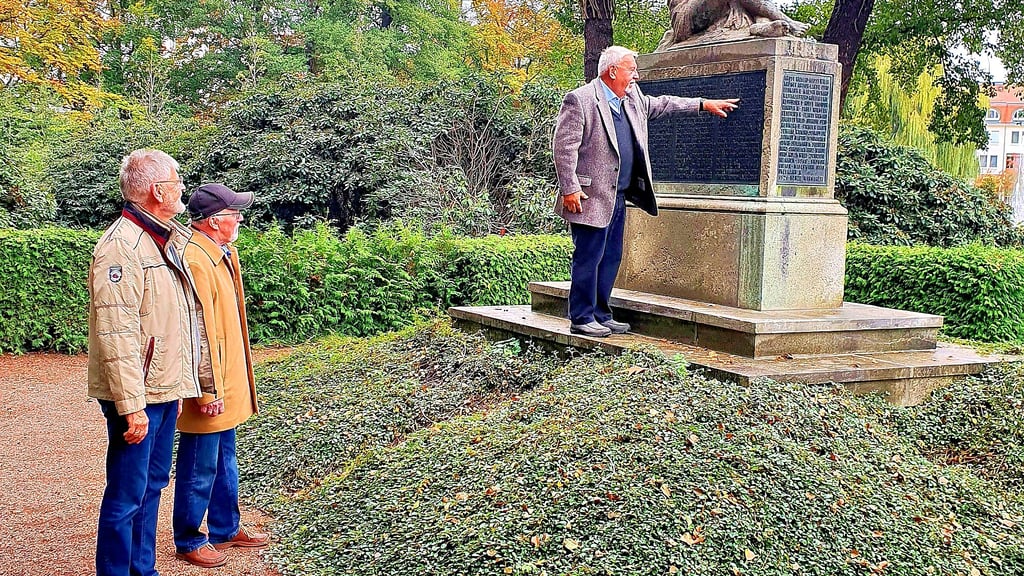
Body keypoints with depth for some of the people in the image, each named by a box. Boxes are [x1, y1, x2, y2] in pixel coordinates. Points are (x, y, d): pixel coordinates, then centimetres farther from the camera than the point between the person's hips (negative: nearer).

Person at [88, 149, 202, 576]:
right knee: (126, 496, -1)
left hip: (164, 390, 10)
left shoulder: (165, 240, 14)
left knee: (152, 486, 18)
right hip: (137, 396, -10)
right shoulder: (122, 246, -17)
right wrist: (131, 405, -23)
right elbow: (116, 333, -22)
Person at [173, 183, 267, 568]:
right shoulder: (195, 261, -21)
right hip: (210, 391, -10)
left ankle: (226, 529, 34)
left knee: (224, 461, 20)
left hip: (227, 384, 10)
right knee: (200, 468, 4)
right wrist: (208, 391, -21)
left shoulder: (221, 254, 10)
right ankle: (188, 542, 19)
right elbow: (199, 332, -23)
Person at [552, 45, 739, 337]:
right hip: (591, 197, -9)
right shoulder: (579, 100, -11)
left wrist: (704, 105, 31)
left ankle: (600, 315, 21)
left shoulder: (632, 98, 15)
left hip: (618, 197, 9)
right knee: (588, 258, -5)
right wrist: (569, 189, -19)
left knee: (611, 258, 12)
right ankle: (581, 319, 2)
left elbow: (660, 104, 31)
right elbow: (564, 146, -14)